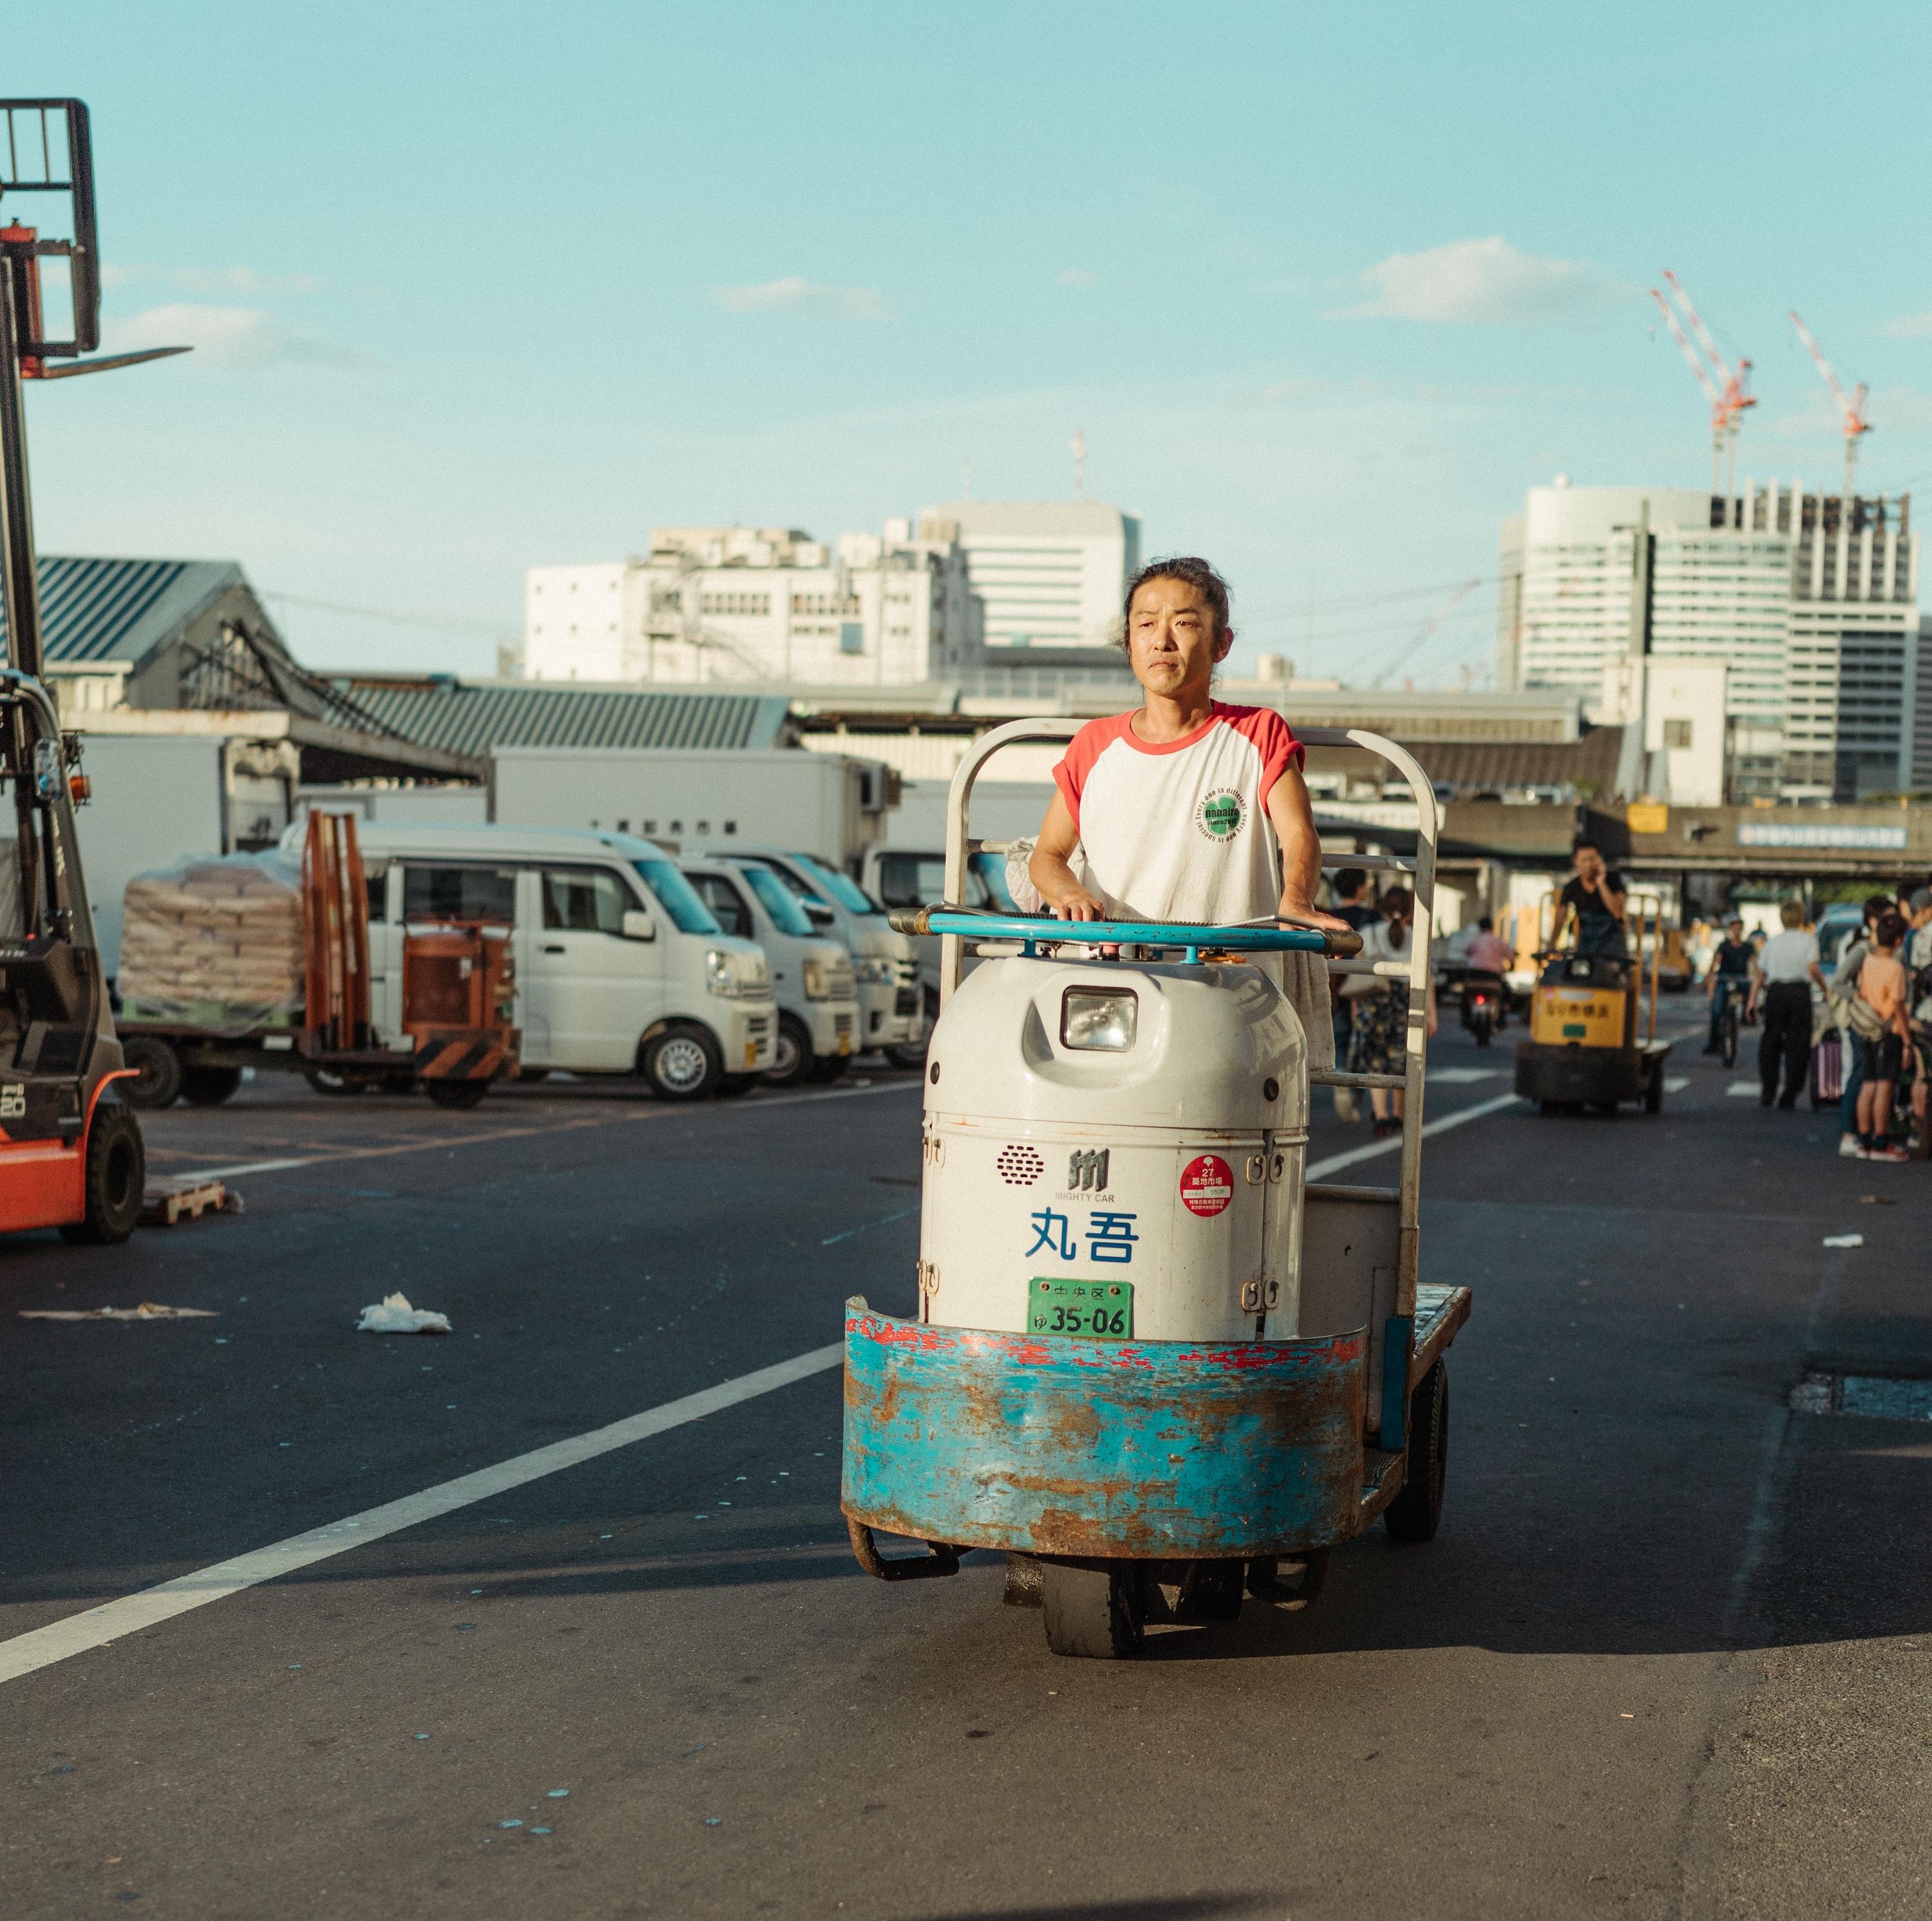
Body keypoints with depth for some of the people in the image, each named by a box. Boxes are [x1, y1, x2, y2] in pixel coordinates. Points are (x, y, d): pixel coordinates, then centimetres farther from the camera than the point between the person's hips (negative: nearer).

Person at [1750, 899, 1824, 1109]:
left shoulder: (1773, 941, 13)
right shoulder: (1808, 939, 3)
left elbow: (1760, 973, 10)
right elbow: (1813, 968, -10)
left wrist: (1753, 999, 12)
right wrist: (1824, 987, 4)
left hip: (1775, 992, 3)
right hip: (1799, 992, -3)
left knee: (1770, 1043, 10)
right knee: (1797, 1044, 3)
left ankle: (1768, 1092, 6)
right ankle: (1789, 1096, 0)